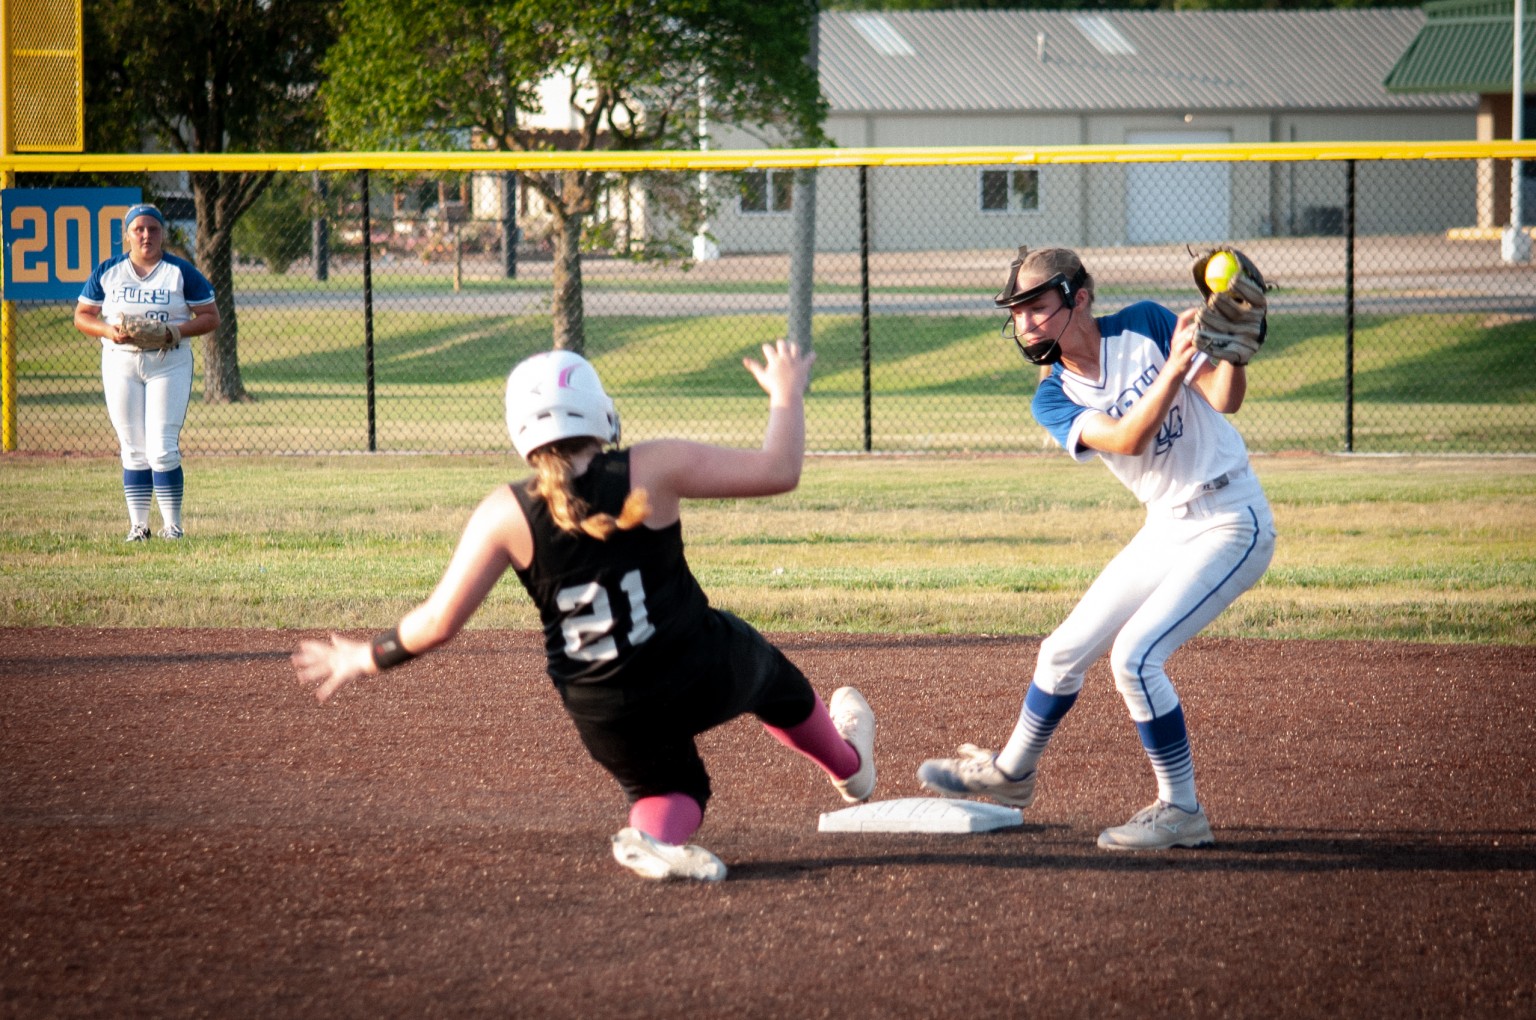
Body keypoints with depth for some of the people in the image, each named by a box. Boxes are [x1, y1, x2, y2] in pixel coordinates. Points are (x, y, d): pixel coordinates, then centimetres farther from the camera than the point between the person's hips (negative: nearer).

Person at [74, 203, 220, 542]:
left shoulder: (181, 271, 0)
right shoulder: (107, 272, 6)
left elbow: (210, 317, 1)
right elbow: (82, 316, 8)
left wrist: (177, 331, -16)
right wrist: (109, 330, -12)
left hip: (169, 363, -2)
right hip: (120, 362, 2)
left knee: (162, 448, -10)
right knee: (133, 450, 4)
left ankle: (172, 524, -3)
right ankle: (138, 524, 9)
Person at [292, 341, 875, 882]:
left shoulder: (506, 515, -10)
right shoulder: (652, 471, -12)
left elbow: (438, 623, -10)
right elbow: (778, 471, -6)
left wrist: (366, 658, 6)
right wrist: (787, 396, 13)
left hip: (609, 719, 0)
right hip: (703, 679, 0)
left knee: (667, 787, 27)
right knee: (762, 668, 34)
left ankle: (656, 836, -8)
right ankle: (849, 765, 57)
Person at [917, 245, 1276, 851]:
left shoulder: (1145, 326, -11)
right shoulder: (1053, 398, -2)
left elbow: (1224, 400, -17)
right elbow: (1126, 438, -20)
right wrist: (1175, 367, -32)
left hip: (1231, 523, -6)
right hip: (1166, 528, 6)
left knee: (1135, 656, -20)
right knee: (1066, 650, 14)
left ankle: (1182, 812, -9)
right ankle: (1011, 773, 38)